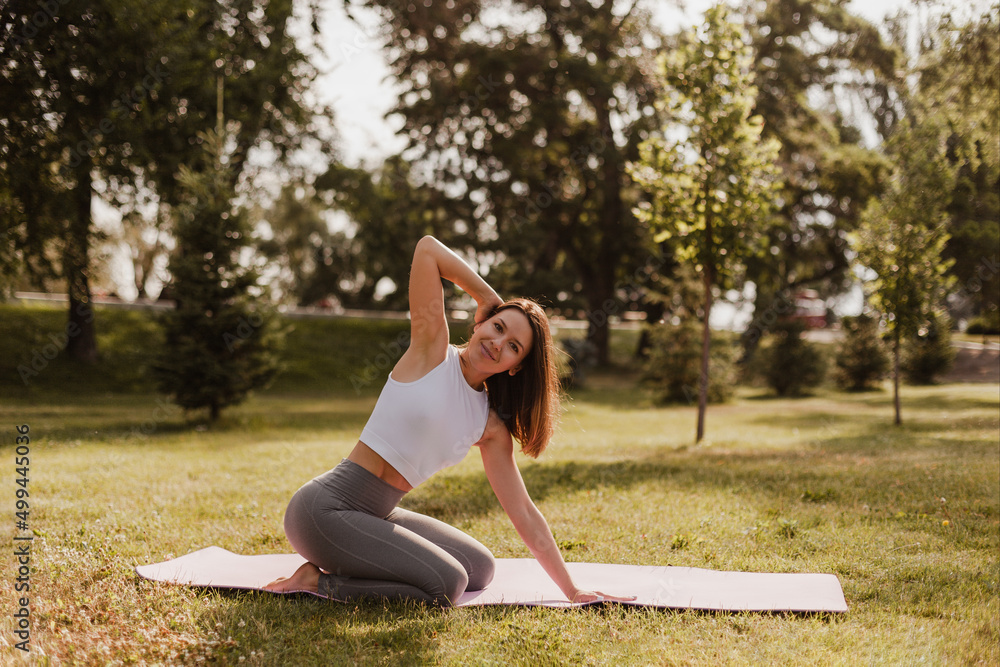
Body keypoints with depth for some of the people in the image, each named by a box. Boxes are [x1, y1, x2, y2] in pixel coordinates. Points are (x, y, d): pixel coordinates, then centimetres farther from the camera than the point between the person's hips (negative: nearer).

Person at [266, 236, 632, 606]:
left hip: (377, 516, 8)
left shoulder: (491, 428, 6)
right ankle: (317, 579, -4)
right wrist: (487, 298, -4)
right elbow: (427, 247, -15)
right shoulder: (432, 351, -8)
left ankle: (347, 561, 12)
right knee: (447, 583, -19)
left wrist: (572, 590, 7)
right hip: (326, 508, -8)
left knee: (480, 568, 11)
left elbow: (523, 512, 9)